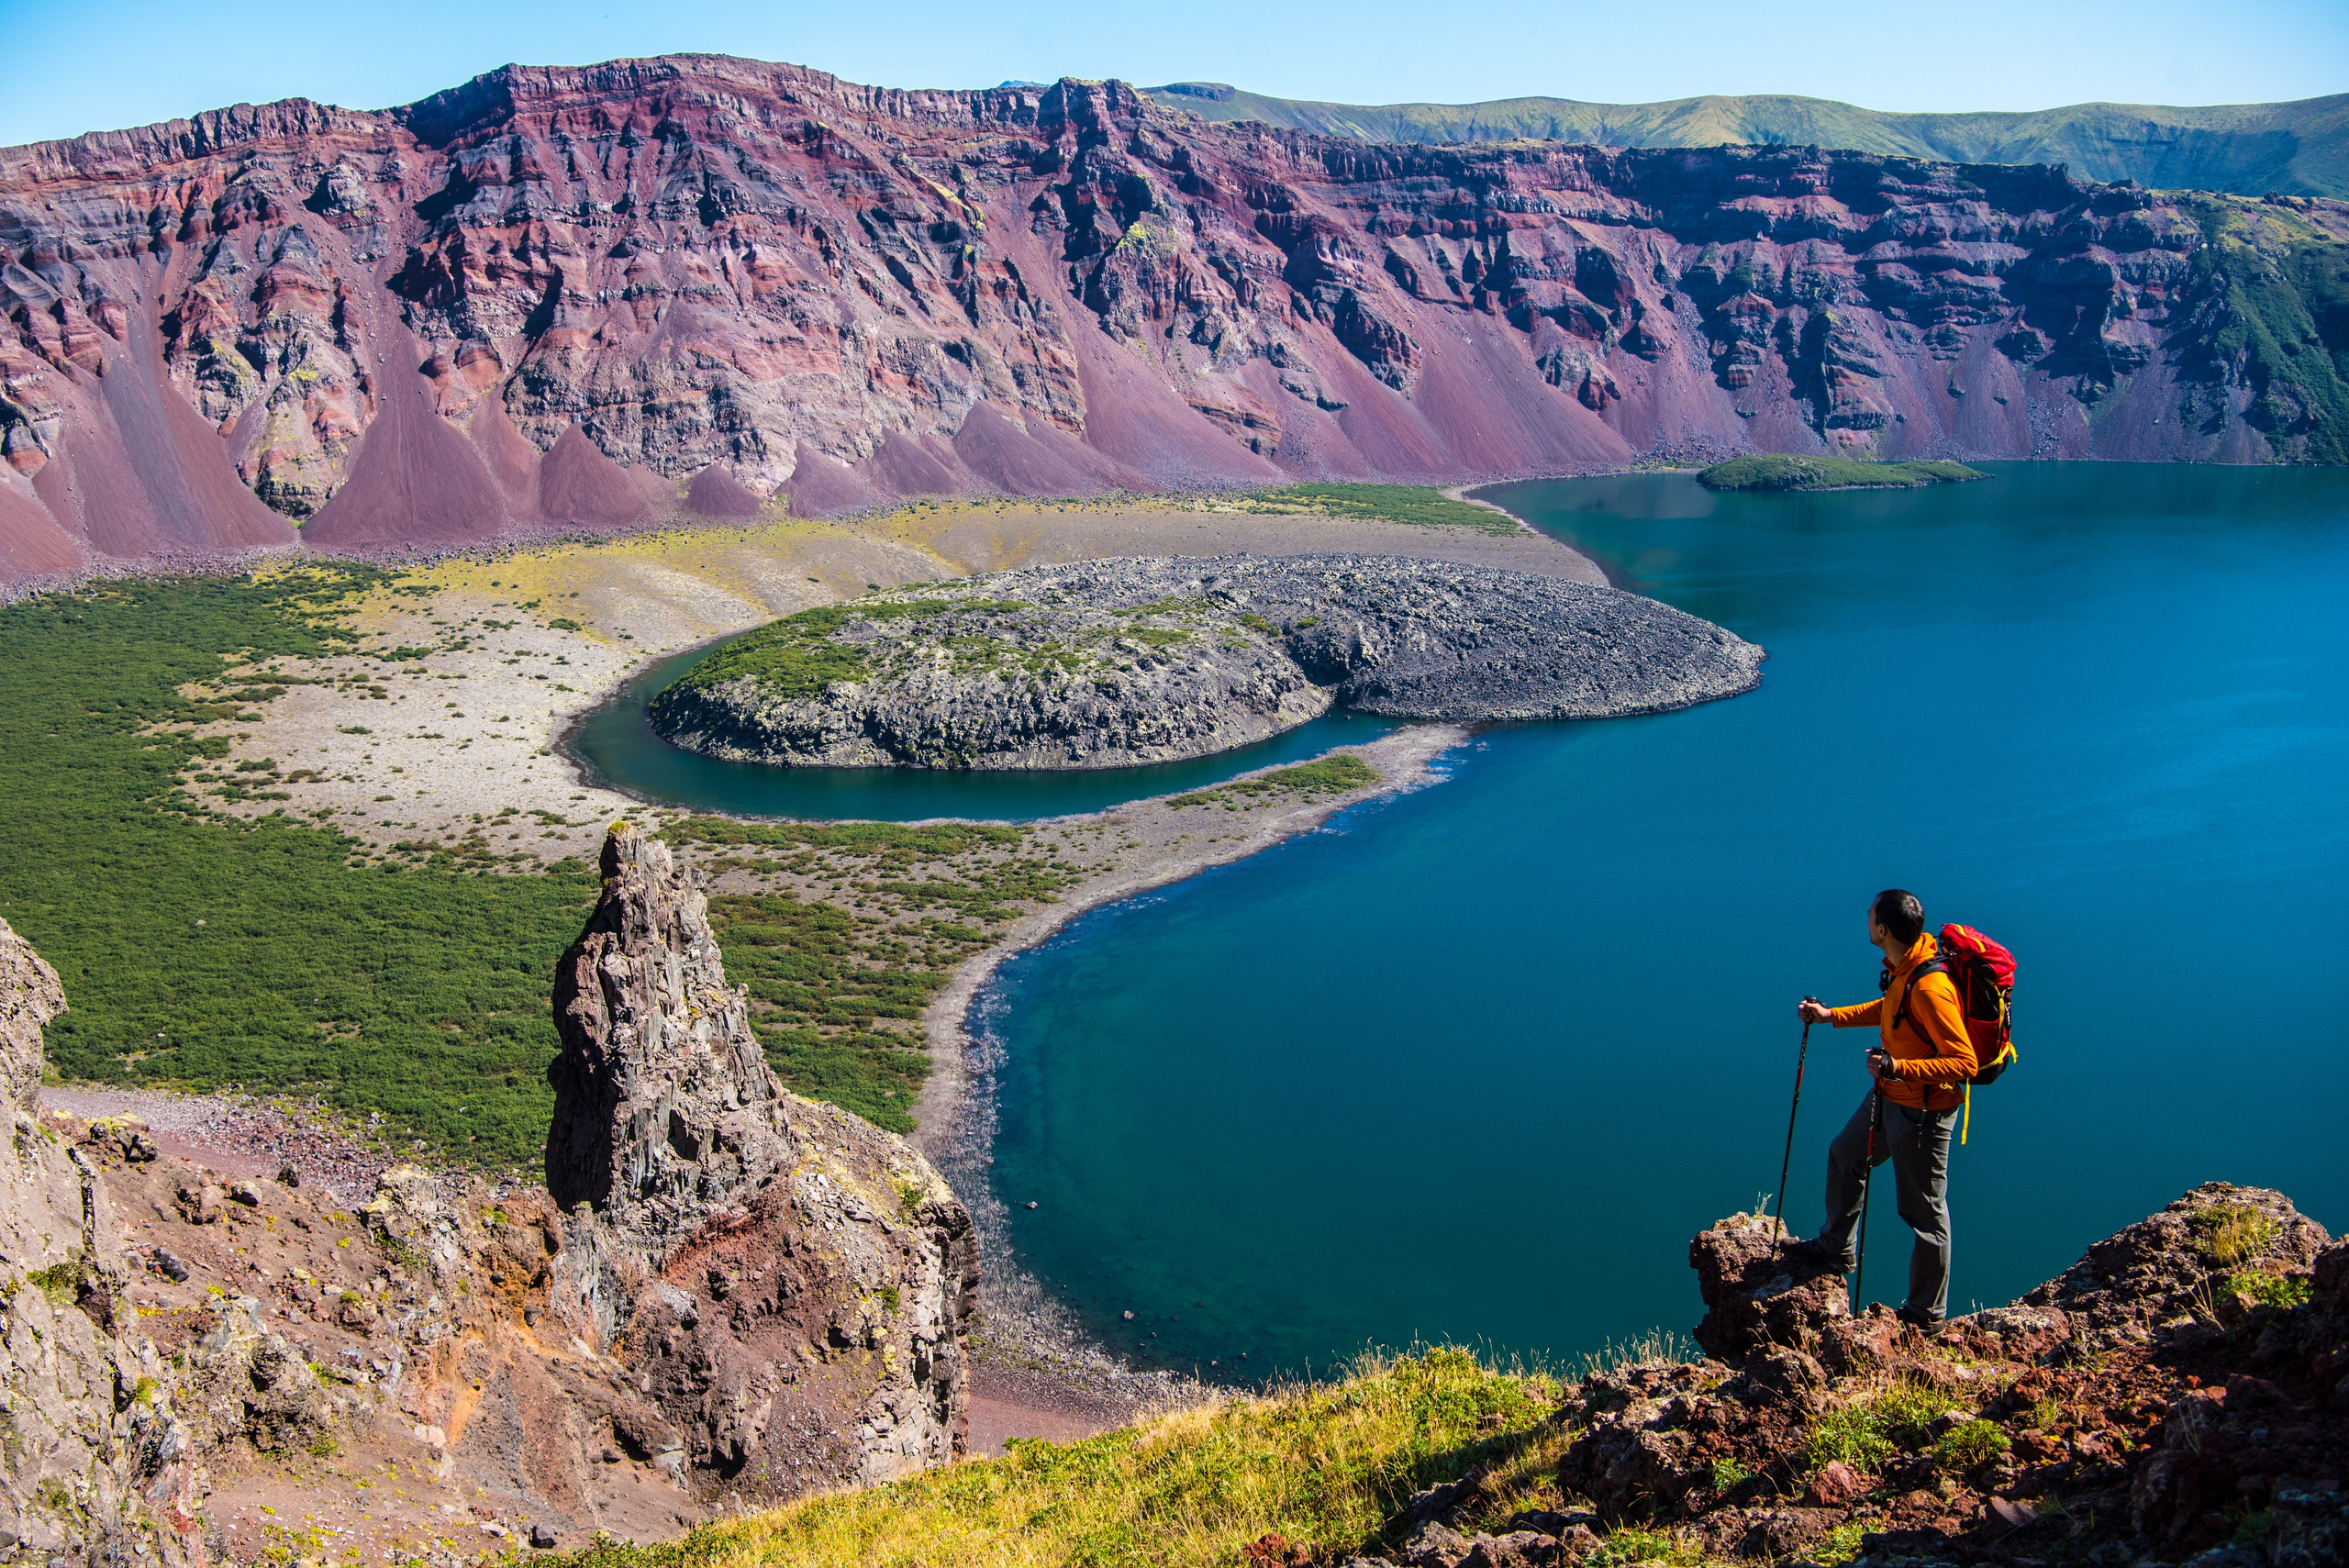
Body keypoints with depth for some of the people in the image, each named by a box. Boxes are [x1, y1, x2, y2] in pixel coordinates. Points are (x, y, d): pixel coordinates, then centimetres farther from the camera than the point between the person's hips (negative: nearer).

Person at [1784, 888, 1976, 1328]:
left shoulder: (1930, 987, -32)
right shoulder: (1903, 968, -3)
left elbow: (1964, 1064, -31)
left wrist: (1897, 1067, -38)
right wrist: (1830, 1015, 16)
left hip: (1923, 1110, -10)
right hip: (1891, 1096, 10)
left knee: (1924, 1211, 4)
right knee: (1845, 1156, 27)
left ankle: (1927, 1313, 20)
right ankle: (1836, 1247, 48)